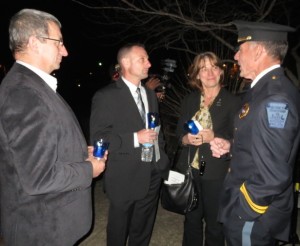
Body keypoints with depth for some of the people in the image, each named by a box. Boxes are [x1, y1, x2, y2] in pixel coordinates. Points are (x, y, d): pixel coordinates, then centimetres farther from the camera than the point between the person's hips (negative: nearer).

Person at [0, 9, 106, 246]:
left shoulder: (31, 85, 4)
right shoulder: (25, 94, -28)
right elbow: (39, 178, -30)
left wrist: (80, 152, 4)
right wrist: (88, 169, -16)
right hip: (42, 226, -9)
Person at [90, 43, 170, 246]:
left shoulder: (150, 94, 12)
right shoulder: (106, 96, -11)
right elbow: (98, 137, -17)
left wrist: (163, 159, 10)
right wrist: (135, 138, -24)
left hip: (153, 175, 6)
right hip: (125, 179, -6)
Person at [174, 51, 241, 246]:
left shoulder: (233, 101, -6)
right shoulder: (190, 100, 7)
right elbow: (179, 131, 11)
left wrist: (214, 137, -21)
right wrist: (186, 139, -11)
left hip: (216, 172, -3)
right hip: (189, 169, 4)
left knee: (214, 223, 9)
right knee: (192, 219, 18)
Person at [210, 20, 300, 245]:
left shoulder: (275, 98, -26)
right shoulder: (266, 88, 5)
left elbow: (273, 175, -29)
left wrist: (243, 211, -16)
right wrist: (230, 146, 0)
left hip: (251, 217, -8)